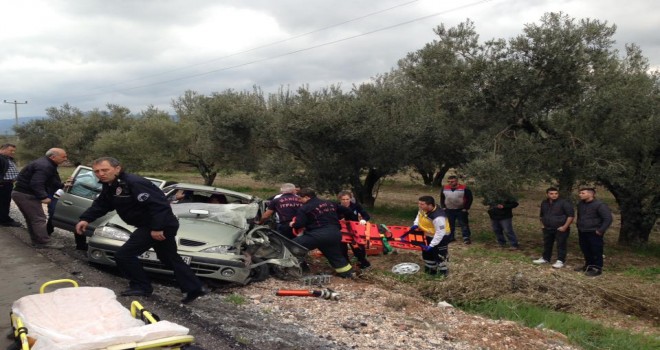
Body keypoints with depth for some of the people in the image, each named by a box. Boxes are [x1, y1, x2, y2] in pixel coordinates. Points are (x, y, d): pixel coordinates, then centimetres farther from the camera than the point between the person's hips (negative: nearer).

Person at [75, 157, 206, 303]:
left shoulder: (134, 183, -25)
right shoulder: (109, 186, 7)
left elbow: (159, 204, -29)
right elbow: (101, 205, 15)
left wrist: (157, 227, -28)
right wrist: (86, 219, -1)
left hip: (161, 225, -11)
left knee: (124, 255, -7)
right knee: (170, 258, 19)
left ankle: (141, 287, 9)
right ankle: (194, 288, 25)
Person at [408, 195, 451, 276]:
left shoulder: (438, 217, -41)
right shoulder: (423, 209, -15)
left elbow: (440, 233, -35)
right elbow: (419, 215, 10)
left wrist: (431, 245, -31)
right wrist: (415, 224, -8)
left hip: (441, 237, -9)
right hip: (429, 235, 9)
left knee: (439, 256, 0)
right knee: (427, 253, 20)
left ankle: (443, 273, 24)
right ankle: (431, 270, 40)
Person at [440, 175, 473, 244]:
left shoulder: (464, 189, -12)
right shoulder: (444, 188, -1)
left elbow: (469, 199, -5)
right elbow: (442, 199, 13)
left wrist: (466, 208, -9)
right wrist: (443, 207, 5)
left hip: (461, 210, -3)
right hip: (449, 210, 3)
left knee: (464, 224, -2)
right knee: (450, 225, 11)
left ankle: (466, 238, 1)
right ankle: (450, 237, 21)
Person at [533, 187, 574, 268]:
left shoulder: (563, 202, -13)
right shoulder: (544, 203, 9)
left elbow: (571, 215, -15)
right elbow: (542, 215, 25)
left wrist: (565, 226, -18)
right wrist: (542, 224, 15)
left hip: (560, 229, -6)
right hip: (547, 229, 6)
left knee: (561, 245, -1)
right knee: (547, 244, 15)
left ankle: (560, 261, 6)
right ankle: (545, 258, 28)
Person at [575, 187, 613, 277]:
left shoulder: (599, 205, -17)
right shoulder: (580, 204, 7)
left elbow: (608, 218, -18)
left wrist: (600, 230, -18)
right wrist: (579, 227, 20)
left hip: (594, 233, -8)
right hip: (582, 232, 8)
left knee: (596, 252, -1)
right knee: (585, 251, 16)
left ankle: (597, 269, 6)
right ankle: (588, 265, 31)